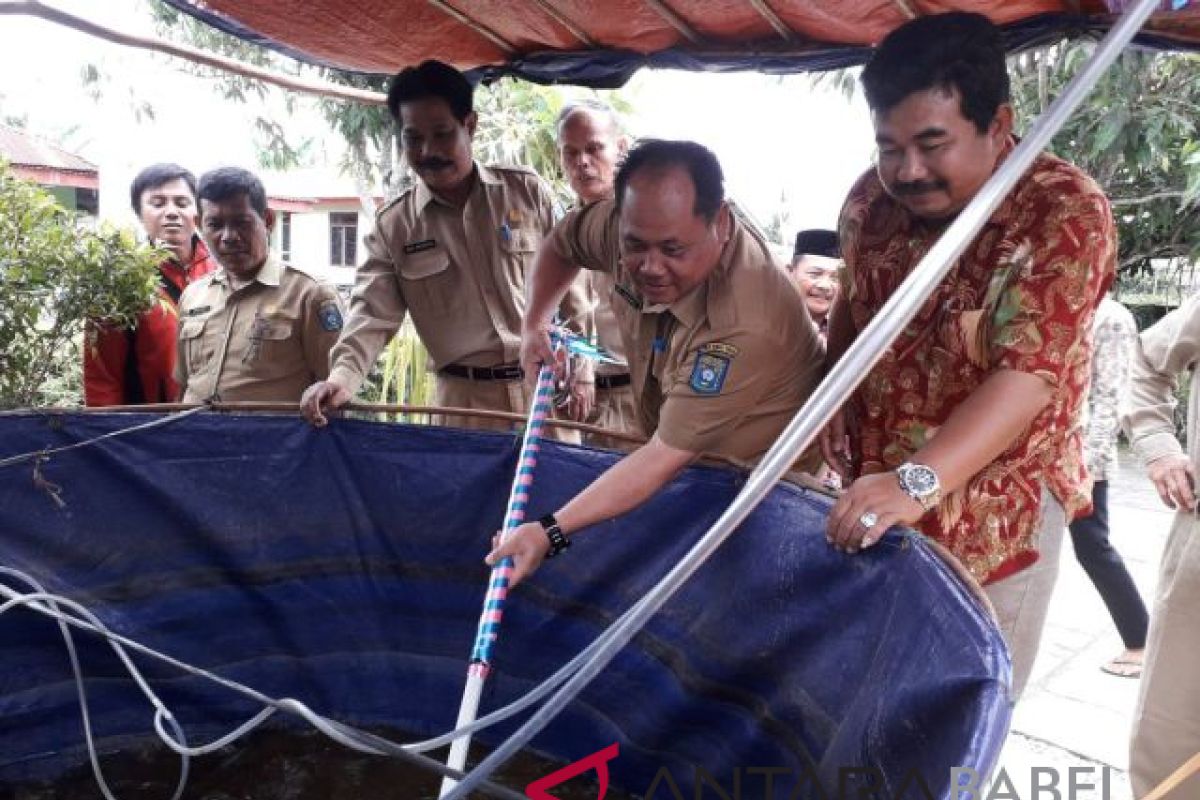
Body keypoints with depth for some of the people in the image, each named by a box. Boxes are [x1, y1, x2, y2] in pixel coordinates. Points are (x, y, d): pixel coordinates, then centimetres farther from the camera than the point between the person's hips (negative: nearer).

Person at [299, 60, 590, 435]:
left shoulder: (527, 191, 1)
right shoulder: (393, 226, 1)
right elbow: (372, 315, -4)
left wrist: (581, 370, 2)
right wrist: (343, 375, -23)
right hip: (466, 400, 0)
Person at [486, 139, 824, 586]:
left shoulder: (745, 327, -39)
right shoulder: (635, 223, -17)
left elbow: (669, 455, -36)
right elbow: (563, 243, 8)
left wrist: (551, 531, -38)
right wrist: (535, 322, 1)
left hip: (768, 489, -6)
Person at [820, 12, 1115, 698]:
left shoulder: (1065, 213, -18)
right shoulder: (872, 199, -3)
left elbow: (1028, 375, -30)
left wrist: (916, 480, -43)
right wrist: (829, 416, 3)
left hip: (992, 511, -4)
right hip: (868, 495, 5)